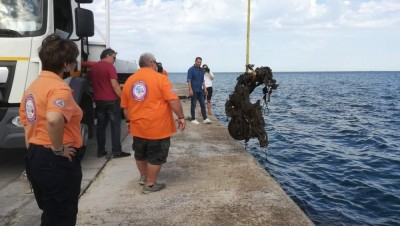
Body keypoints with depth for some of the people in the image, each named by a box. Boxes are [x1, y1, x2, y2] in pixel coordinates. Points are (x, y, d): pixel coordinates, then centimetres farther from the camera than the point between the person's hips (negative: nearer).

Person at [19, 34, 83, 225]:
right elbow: (53, 119, -38)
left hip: (34, 158, 9)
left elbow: (26, 124, 15)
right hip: (57, 161, -9)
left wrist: (34, 153, 20)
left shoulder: (32, 87, 11)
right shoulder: (59, 87, -19)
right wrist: (59, 148, -23)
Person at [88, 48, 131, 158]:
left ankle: (100, 151, 13)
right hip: (111, 100, -6)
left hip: (98, 100, 6)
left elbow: (91, 83, 20)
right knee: (115, 125, 0)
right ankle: (117, 151, 1)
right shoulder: (109, 67, -10)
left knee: (101, 125, 11)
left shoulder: (93, 67, 12)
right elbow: (115, 85, -16)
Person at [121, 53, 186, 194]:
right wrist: (181, 117, -8)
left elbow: (125, 106, 12)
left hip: (138, 126, 6)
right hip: (158, 127, -5)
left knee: (140, 154, 24)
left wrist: (129, 121, 24)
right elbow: (173, 100, -17)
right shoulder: (160, 78, -10)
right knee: (155, 157, 8)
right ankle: (150, 185, 16)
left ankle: (143, 177, 39)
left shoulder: (129, 81, 6)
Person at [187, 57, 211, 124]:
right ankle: (193, 119, 8)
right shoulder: (191, 70, -7)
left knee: (203, 104, 6)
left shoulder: (201, 70, 12)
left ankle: (205, 118, 11)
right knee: (193, 105, 1)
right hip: (194, 90, -6)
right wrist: (190, 89, -19)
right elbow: (189, 80, -11)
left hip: (200, 90, 6)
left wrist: (205, 88, 12)